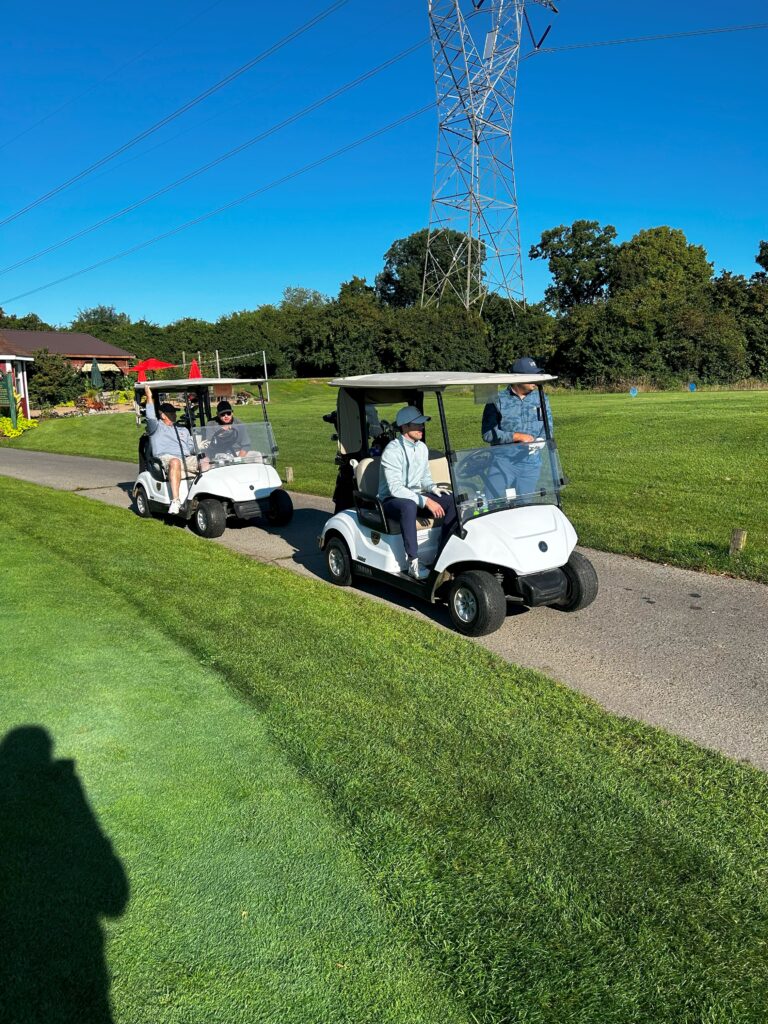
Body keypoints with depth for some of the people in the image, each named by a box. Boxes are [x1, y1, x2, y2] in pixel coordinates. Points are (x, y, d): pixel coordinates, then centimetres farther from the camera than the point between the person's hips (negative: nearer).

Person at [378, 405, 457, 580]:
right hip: (391, 500, -7)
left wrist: (435, 489, -6)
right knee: (408, 506, -42)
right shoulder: (392, 450, -18)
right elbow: (395, 488, -26)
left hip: (415, 495, 7)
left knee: (453, 501, -16)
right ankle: (413, 564, -37)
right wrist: (425, 501, -31)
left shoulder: (422, 447, 7)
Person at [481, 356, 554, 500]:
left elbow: (548, 428, 7)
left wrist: (536, 443, -14)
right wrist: (517, 436, -16)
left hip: (531, 462, 3)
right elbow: (488, 434, -9)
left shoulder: (541, 399, 10)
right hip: (503, 461, -3)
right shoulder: (497, 400, -2)